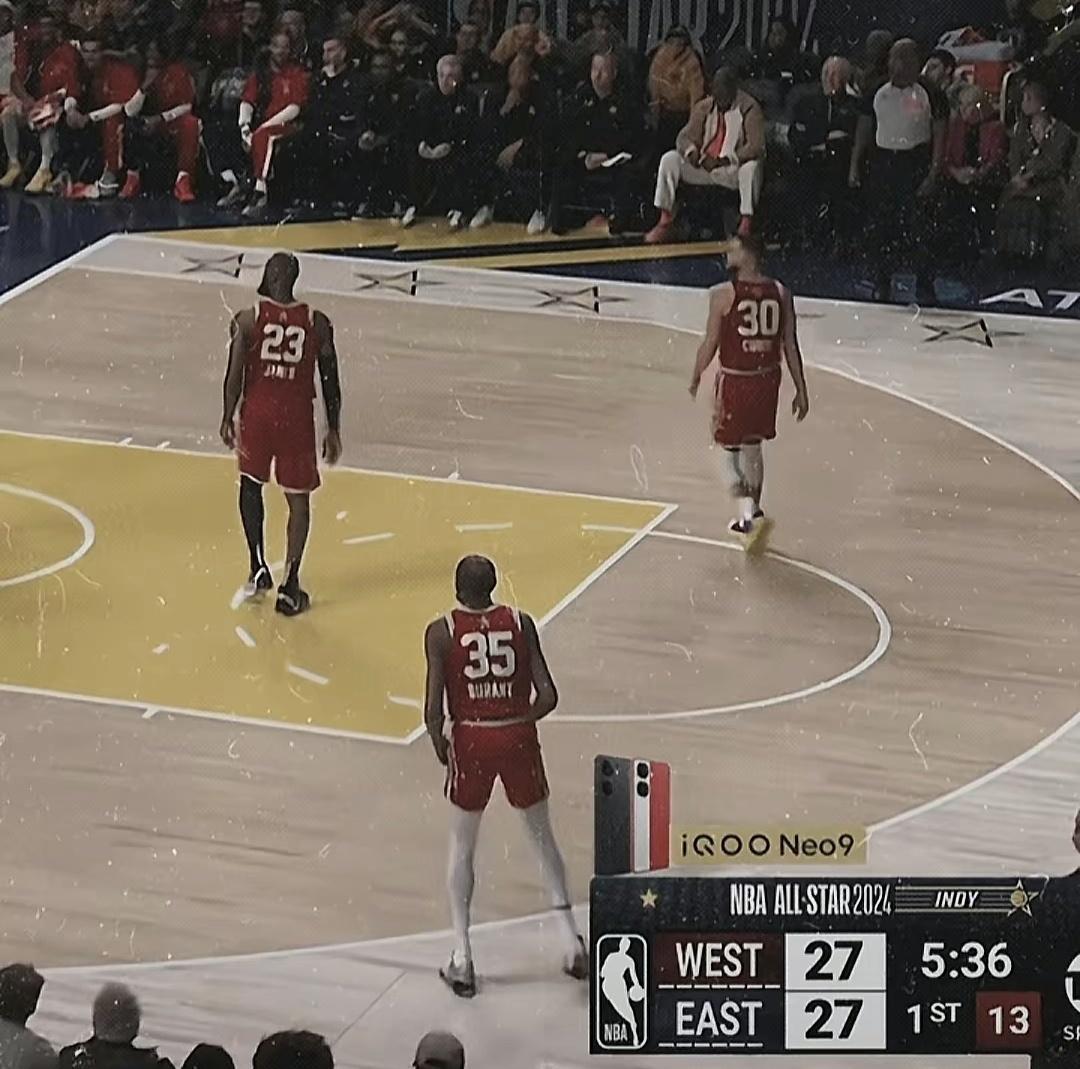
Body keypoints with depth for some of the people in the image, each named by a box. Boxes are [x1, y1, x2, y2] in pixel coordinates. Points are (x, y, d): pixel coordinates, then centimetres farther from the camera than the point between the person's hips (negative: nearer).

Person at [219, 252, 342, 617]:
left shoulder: (247, 320, -9)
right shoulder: (317, 324, -5)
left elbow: (234, 375, -8)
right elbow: (330, 382, 0)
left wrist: (227, 419, 5)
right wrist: (333, 429, 10)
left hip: (257, 413, 0)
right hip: (296, 418, 0)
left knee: (251, 485, 23)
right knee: (298, 499, 9)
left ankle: (258, 569, 19)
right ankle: (290, 586, 4)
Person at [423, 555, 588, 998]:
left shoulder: (441, 632, -9)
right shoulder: (520, 623, -3)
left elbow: (434, 708, -13)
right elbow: (547, 696, -6)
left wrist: (440, 744, 7)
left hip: (470, 740, -1)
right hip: (517, 737, 1)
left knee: (462, 847, 14)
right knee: (542, 836, 20)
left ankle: (462, 957, 11)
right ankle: (570, 939, 18)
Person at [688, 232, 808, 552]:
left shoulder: (723, 295, -13)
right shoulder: (781, 294, -1)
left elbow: (710, 343, -8)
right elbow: (790, 346, 1)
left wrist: (696, 378, 8)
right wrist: (801, 391, 8)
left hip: (734, 381, -5)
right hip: (767, 379, 5)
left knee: (731, 451, 6)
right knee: (753, 447, 21)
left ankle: (750, 515, -14)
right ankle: (750, 517, 30)